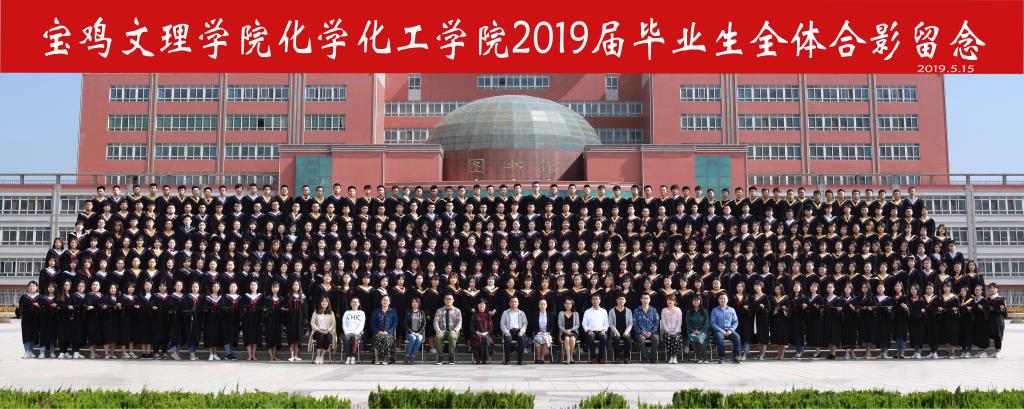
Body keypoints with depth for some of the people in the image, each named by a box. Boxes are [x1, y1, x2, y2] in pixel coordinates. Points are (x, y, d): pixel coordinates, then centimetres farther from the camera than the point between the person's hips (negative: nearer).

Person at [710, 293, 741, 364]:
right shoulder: (715, 311, 8)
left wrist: (730, 330, -8)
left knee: (736, 336, -31)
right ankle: (721, 357, -25)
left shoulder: (731, 310, 14)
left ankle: (736, 356, -25)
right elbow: (713, 323, 1)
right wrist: (721, 330, -13)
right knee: (719, 337, -36)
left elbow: (735, 322, 10)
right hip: (719, 330, -2)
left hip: (729, 331, 2)